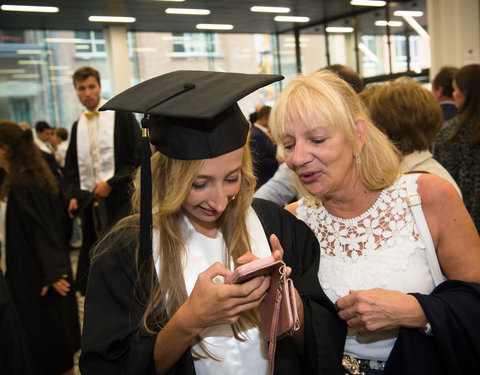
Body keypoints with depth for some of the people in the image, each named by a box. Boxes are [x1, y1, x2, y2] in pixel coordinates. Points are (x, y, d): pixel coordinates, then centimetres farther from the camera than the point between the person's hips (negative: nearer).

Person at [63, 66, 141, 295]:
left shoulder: (121, 116, -1)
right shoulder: (77, 126, 15)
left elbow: (139, 157, -6)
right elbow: (71, 168, 19)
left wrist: (111, 183, -11)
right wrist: (73, 196, 3)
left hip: (120, 199, -5)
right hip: (91, 201, 5)